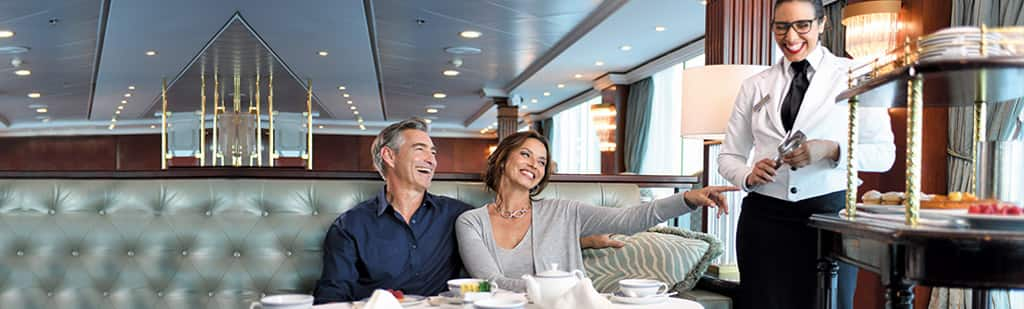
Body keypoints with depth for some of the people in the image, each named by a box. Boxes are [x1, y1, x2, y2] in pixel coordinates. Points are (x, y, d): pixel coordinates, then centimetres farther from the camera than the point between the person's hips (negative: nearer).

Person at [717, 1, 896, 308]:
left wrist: (831, 150, -18)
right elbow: (729, 156, 13)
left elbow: (884, 153, 0)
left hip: (830, 213, -1)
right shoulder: (754, 86, 9)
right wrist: (749, 175, -9)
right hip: (764, 216, 2)